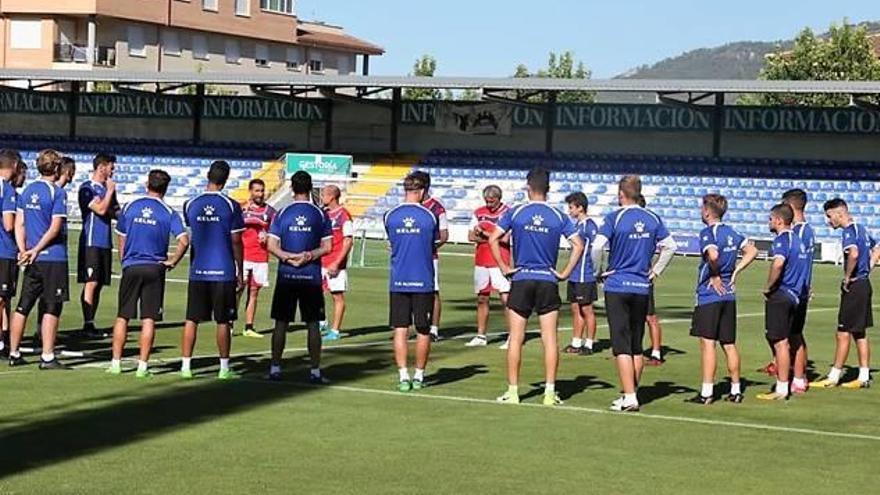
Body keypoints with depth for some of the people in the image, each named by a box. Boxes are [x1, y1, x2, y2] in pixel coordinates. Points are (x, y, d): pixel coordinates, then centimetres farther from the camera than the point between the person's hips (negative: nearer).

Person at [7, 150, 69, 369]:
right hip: (54, 258, -6)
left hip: (33, 260, 6)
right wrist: (36, 250, -9)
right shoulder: (57, 193, -10)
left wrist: (23, 250, 1)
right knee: (51, 309, -2)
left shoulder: (27, 191, 10)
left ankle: (14, 354, 16)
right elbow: (55, 228, -15)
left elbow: (19, 223, 7)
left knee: (22, 307, 11)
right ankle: (47, 357, -2)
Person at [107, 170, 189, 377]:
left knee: (122, 317, 9)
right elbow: (183, 241, -14)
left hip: (131, 267, 1)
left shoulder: (129, 207, 3)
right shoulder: (169, 213, -3)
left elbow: (121, 241, 9)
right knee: (148, 320, 1)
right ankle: (142, 366, 0)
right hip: (155, 268, -1)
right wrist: (172, 262, -1)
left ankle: (116, 362, 9)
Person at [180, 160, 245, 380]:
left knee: (191, 320, 7)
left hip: (197, 271, 2)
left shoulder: (191, 205, 1)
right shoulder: (231, 206, -7)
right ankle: (224, 368, 8)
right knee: (223, 322, 4)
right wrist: (240, 272, 5)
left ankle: (186, 366, 7)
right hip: (224, 271, -2)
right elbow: (236, 242, -3)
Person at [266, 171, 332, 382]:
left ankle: (275, 368, 8)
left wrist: (289, 257, -7)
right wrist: (310, 255, -8)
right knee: (313, 324, 4)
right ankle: (315, 371, 4)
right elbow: (326, 247, -3)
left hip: (286, 277, 0)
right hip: (311, 277, 0)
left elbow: (271, 246, -6)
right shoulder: (320, 215, 0)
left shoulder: (282, 213, -1)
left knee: (281, 323, 6)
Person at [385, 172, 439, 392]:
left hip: (398, 281, 1)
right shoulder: (430, 216, -5)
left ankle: (403, 376, -4)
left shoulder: (390, 216, -1)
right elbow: (434, 248, 6)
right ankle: (419, 376, 14)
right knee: (423, 331, 9)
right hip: (423, 281, -1)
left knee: (400, 330, 3)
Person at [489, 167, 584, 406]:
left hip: (521, 280, -1)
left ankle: (513, 391, 6)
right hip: (548, 281, 1)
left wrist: (504, 268, -1)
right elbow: (578, 245, -4)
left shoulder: (515, 213, -1)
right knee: (550, 339, 3)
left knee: (516, 339, 5)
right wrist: (565, 273, 2)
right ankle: (550, 391, 3)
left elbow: (493, 239, -8)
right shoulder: (558, 216, 2)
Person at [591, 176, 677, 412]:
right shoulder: (652, 219, 5)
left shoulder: (615, 218, -9)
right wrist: (655, 271, 15)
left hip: (617, 286, -4)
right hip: (642, 288, 4)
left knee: (622, 346, -4)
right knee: (637, 346, 13)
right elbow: (670, 246, 8)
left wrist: (598, 272, -5)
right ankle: (631, 394, 18)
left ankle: (629, 397, -9)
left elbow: (597, 246, -19)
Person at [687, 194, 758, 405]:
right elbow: (752, 251, 16)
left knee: (707, 342, -6)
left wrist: (715, 276, -14)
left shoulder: (707, 233, -11)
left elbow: (713, 254, -29)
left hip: (709, 295, -7)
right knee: (729, 344, 13)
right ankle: (736, 390, 16)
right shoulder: (731, 233, 11)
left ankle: (707, 393, -7)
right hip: (729, 295, 7)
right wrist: (734, 272, 11)